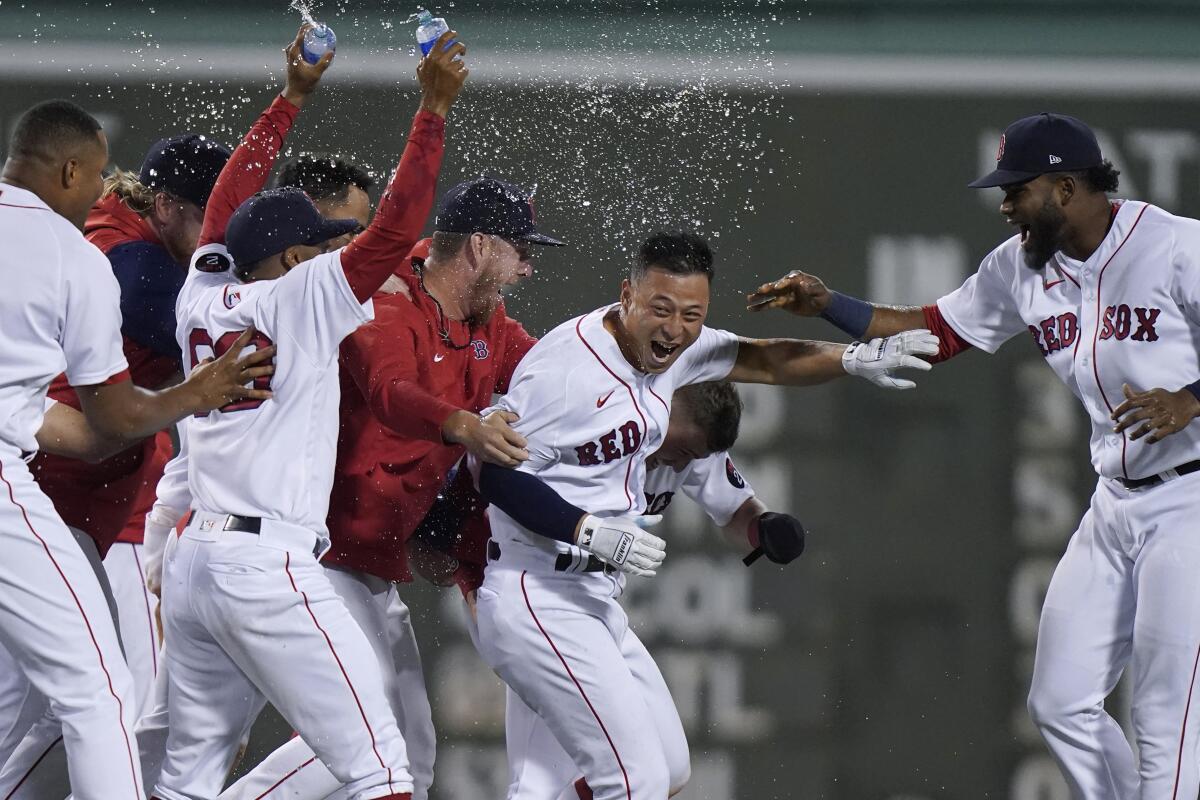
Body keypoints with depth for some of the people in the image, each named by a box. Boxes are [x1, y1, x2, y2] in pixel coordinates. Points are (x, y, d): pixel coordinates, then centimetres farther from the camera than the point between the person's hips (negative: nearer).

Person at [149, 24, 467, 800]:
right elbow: (396, 227, -11)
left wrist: (293, 97, 32)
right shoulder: (300, 301, -5)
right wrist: (435, 108, -7)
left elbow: (228, 209, 28)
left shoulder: (203, 296, 12)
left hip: (191, 562, 8)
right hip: (268, 565, -8)